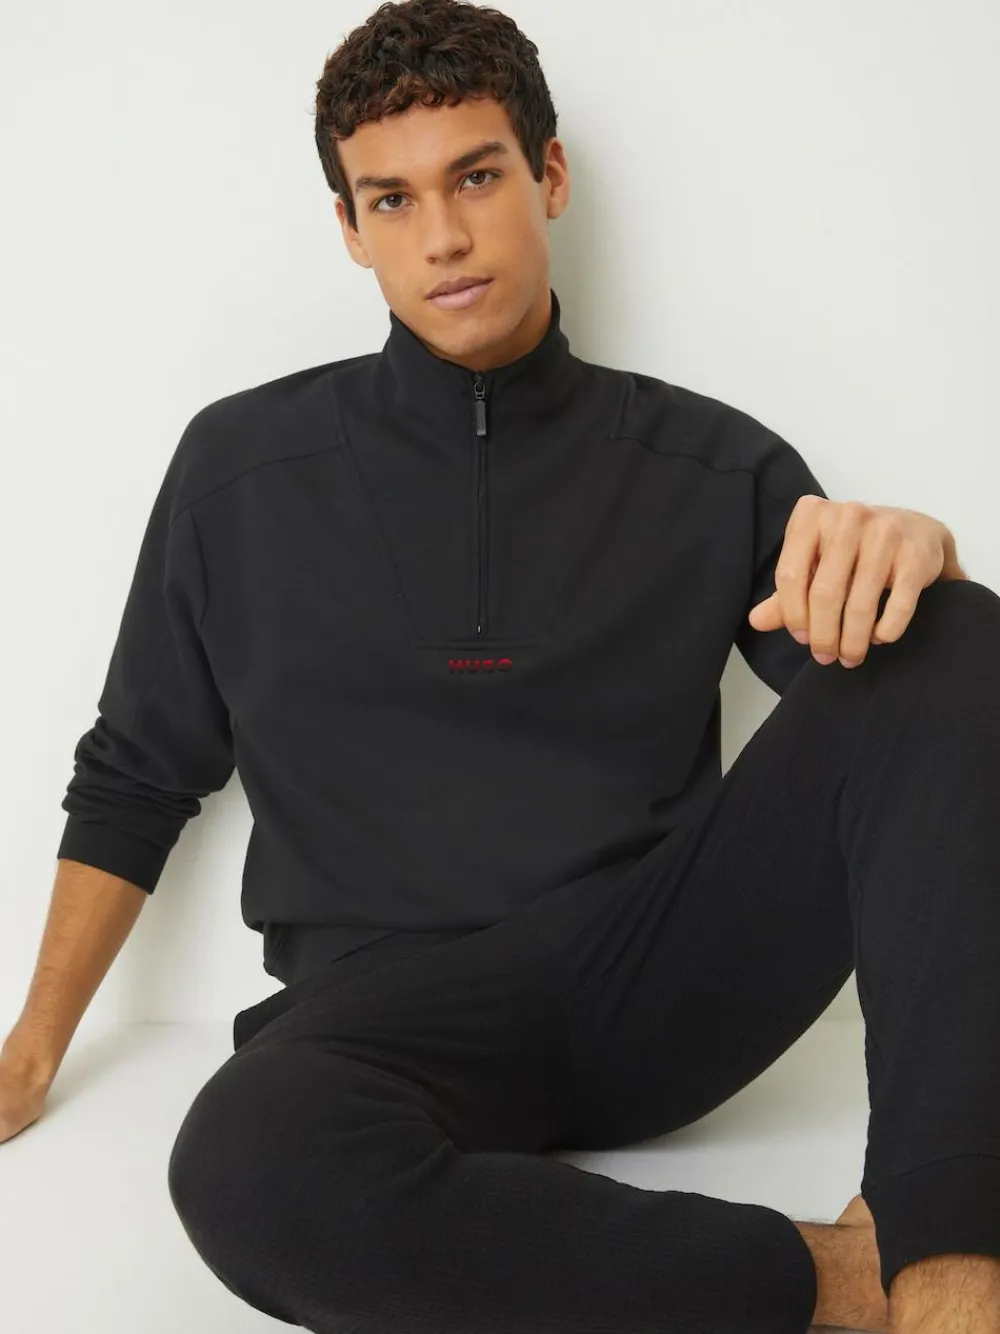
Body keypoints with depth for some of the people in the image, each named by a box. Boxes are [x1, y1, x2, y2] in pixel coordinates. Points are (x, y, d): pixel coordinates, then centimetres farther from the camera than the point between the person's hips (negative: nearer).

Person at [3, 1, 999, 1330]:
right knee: (251, 1171, -37)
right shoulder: (242, 466, 7)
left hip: (666, 972, 2)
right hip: (396, 1005, -1)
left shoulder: (714, 466, 7)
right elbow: (134, 778, 16)